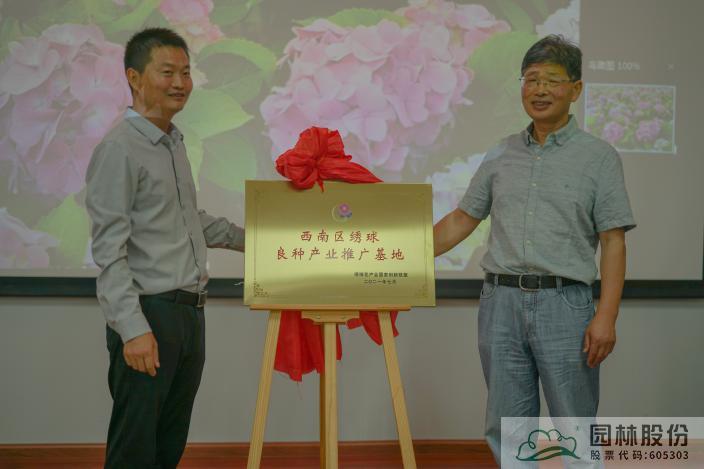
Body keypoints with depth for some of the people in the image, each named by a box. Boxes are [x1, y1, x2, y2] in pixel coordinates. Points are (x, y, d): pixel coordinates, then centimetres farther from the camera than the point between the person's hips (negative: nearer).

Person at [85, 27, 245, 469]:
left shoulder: (175, 143, 14)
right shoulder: (119, 150, -13)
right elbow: (109, 250, -18)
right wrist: (133, 328, -24)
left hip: (190, 312, 8)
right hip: (149, 315, -8)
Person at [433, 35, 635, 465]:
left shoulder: (599, 157, 1)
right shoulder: (502, 155, 12)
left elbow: (613, 241, -3)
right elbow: (463, 219, 17)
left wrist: (606, 316, -12)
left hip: (564, 303, -3)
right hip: (501, 301, 4)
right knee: (508, 428, 9)